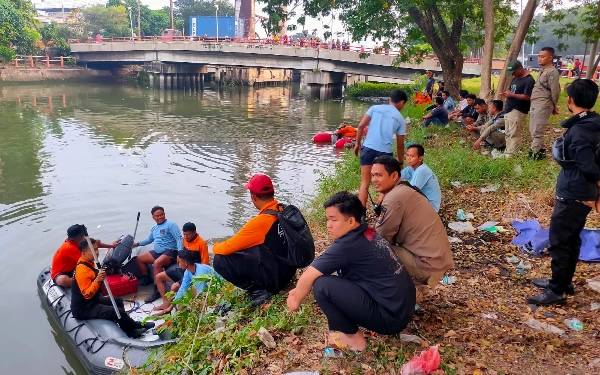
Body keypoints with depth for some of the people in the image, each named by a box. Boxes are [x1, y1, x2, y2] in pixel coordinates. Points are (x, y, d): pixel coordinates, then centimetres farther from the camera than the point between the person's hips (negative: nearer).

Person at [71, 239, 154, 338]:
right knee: (119, 312, -19)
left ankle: (129, 328, 20)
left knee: (118, 301, 23)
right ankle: (134, 326, 8)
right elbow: (87, 295, -29)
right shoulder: (82, 270, -24)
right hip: (83, 309, -11)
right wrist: (97, 280, -38)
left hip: (92, 301, 11)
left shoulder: (88, 263, 7)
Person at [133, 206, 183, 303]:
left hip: (170, 252, -9)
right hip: (157, 252, 9)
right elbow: (149, 239, 38)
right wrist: (137, 244, 32)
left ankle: (157, 291, -28)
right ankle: (147, 279, 26)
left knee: (157, 263, -36)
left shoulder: (170, 225, -9)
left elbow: (179, 239, -19)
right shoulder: (154, 228, 18)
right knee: (139, 258, 12)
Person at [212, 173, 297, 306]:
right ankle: (262, 286, 13)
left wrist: (215, 247, 6)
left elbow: (227, 248, -18)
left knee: (220, 260, -9)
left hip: (274, 275, -8)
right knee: (245, 250, 23)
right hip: (288, 268, 9)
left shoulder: (260, 221, -25)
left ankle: (257, 291, -7)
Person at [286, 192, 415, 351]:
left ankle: (352, 338, 2)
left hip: (390, 317, -9)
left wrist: (296, 301, 6)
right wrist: (299, 290, 16)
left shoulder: (347, 245, -20)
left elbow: (308, 277, -12)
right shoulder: (367, 234, 7)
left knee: (322, 284, -15)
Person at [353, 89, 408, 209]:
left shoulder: (375, 108, 10)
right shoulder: (400, 119, 9)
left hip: (368, 149, 1)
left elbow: (361, 126, 1)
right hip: (385, 152, -1)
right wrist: (400, 162, 21)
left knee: (365, 183, 7)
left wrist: (357, 144, 12)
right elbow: (400, 145, 11)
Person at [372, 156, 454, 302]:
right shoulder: (405, 190, 11)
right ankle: (417, 287, 17)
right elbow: (389, 234, 18)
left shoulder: (394, 197, -19)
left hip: (429, 264, -10)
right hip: (436, 258, 10)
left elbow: (379, 237, -11)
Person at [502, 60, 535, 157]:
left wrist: (512, 95, -16)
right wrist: (507, 94, 0)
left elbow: (527, 97, -19)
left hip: (517, 111, -9)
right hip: (509, 110, 9)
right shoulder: (515, 78, 15)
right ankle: (507, 153, 16)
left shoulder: (529, 80, -13)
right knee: (508, 134, 11)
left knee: (514, 134, -9)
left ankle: (511, 155, -8)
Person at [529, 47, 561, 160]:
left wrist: (554, 106, -4)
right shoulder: (542, 71, 18)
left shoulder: (552, 72, -12)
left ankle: (534, 153, -1)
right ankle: (540, 151, 26)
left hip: (543, 106, -10)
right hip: (534, 105, 10)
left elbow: (555, 91, -14)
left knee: (537, 132, -6)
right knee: (533, 131, 15)